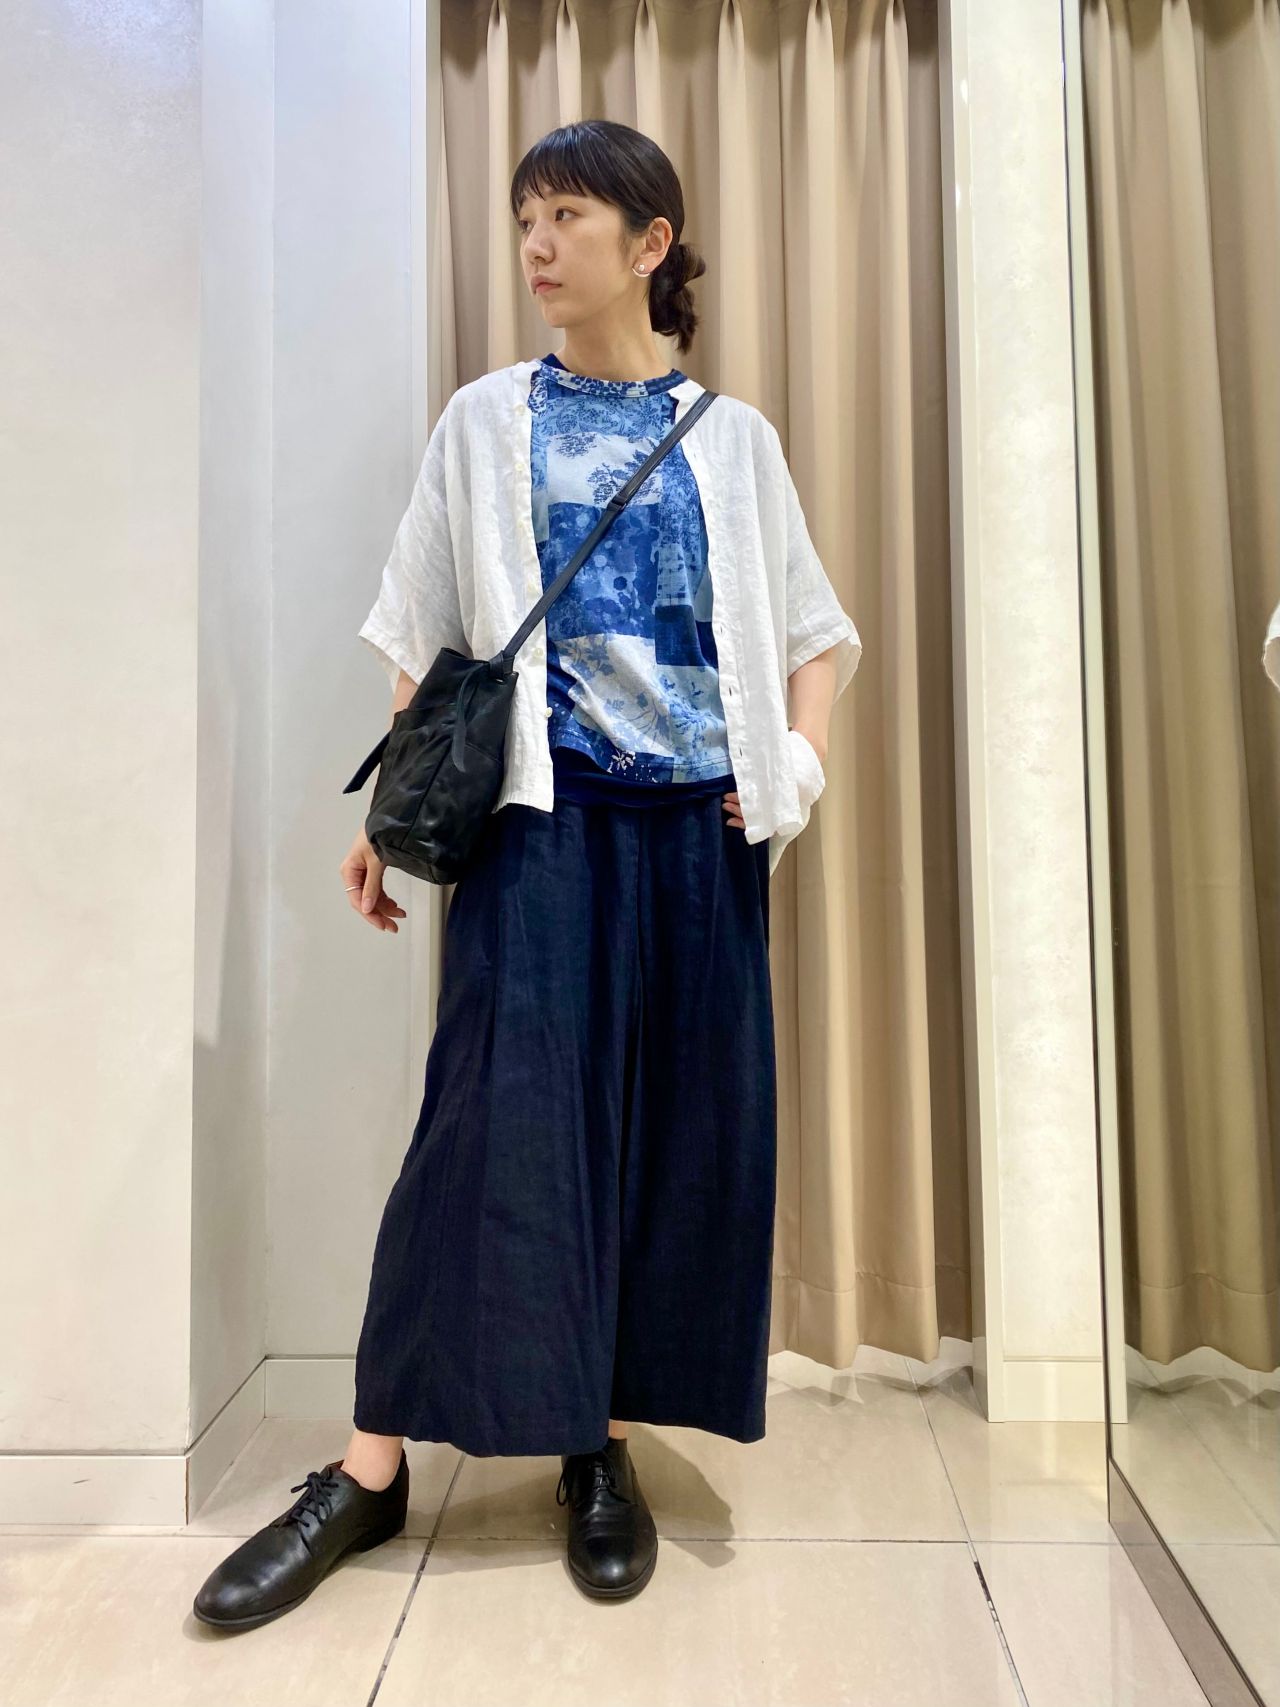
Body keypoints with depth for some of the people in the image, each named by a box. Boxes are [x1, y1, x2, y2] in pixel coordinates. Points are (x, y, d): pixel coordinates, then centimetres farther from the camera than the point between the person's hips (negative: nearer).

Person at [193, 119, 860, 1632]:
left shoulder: (732, 437, 13)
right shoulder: (487, 421, 11)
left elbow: (812, 632, 15)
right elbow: (426, 641, 9)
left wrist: (798, 767, -1)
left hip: (697, 828, 2)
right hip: (541, 818, -1)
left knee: (678, 1123, 2)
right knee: (500, 1114, -8)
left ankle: (601, 1449, 19)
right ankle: (371, 1469, 8)